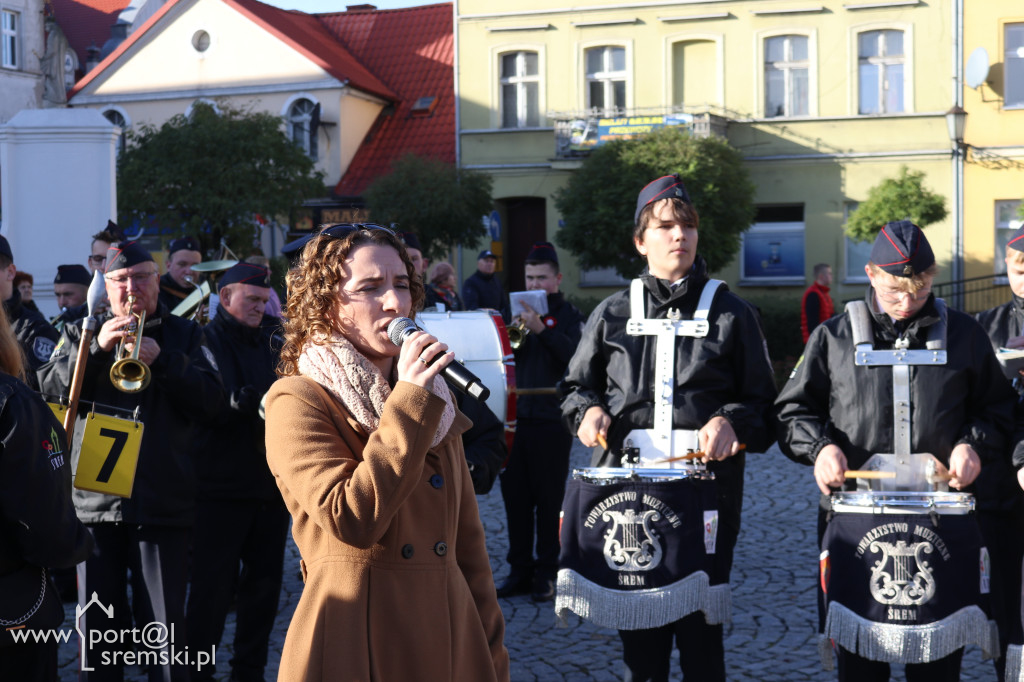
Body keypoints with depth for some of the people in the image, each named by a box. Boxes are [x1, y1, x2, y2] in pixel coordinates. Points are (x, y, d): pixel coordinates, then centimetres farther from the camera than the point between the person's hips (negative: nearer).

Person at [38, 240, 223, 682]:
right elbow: (50, 390, -1)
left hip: (163, 502, -1)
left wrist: (163, 360, -15)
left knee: (164, 624, 0)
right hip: (95, 500, 2)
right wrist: (97, 347, -14)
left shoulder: (185, 335, 10)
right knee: (98, 624, 9)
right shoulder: (81, 334, 13)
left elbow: (211, 401, -2)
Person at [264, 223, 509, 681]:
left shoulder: (430, 396, 11)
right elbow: (351, 521, -22)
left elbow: (467, 539, 12)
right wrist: (408, 402, -18)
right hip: (357, 645, -5)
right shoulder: (296, 402, -8)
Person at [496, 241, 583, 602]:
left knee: (549, 500, 2)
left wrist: (541, 329, -25)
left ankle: (546, 572, 11)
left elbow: (576, 355, -17)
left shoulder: (568, 315, 0)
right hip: (515, 417, 4)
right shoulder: (517, 311, 13)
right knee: (515, 497, 8)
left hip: (551, 420, -4)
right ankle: (519, 569, 18)